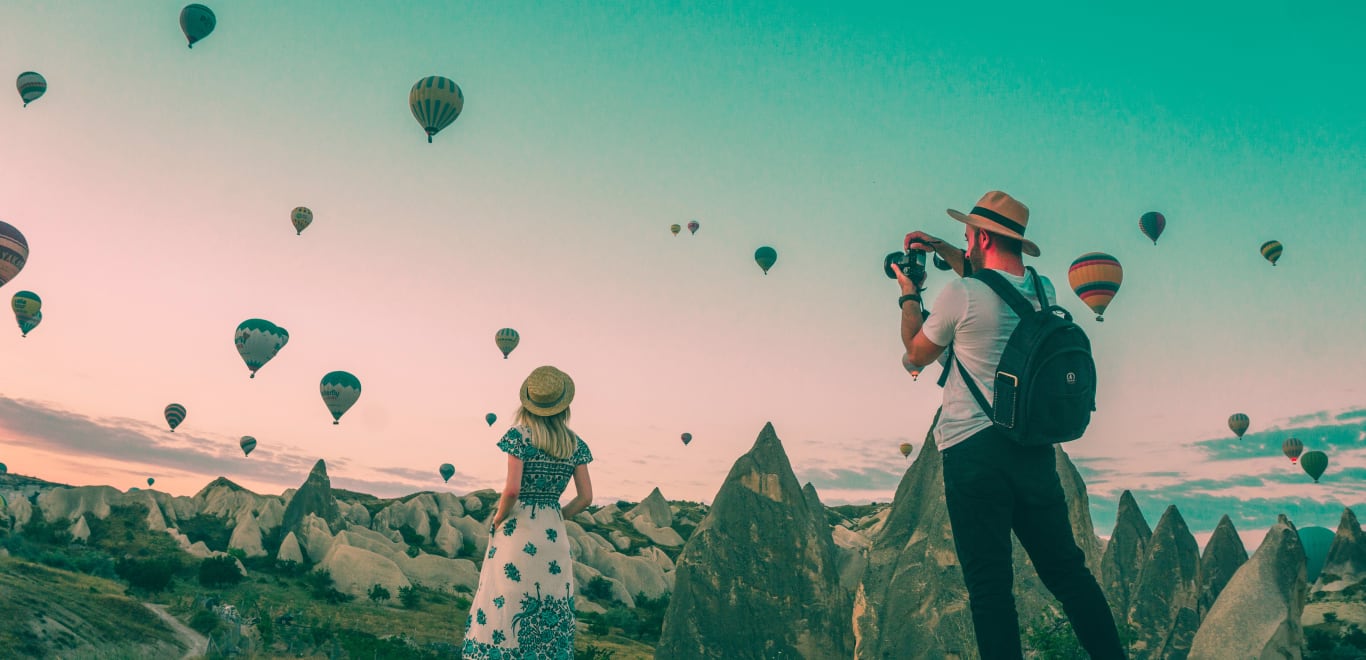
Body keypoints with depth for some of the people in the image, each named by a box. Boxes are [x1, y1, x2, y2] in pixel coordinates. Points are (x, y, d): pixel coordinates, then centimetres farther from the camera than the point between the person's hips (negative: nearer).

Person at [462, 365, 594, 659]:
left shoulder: (520, 435, -9)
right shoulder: (575, 444, 4)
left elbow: (512, 490, -18)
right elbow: (585, 497, 3)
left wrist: (497, 520, -2)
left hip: (517, 533, -4)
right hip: (555, 536, 4)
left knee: (504, 611, 2)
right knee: (550, 618, 10)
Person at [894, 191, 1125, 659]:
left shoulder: (961, 295, -12)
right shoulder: (1042, 291, 7)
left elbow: (917, 353, 4)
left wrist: (909, 295, 18)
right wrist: (945, 251, 30)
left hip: (973, 449, -6)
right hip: (1034, 447, 6)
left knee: (989, 583, 0)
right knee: (1066, 570, 15)